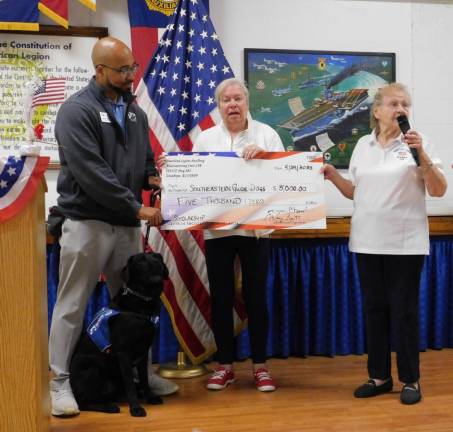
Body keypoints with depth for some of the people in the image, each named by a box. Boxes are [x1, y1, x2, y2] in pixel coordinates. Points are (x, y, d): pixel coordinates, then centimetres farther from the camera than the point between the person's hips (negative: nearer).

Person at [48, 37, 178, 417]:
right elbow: (91, 173, -20)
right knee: (73, 304, 2)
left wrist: (152, 176, -3)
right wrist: (137, 207, -17)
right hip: (87, 223, -6)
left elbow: (145, 157, 21)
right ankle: (60, 380, 12)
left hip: (127, 225, 7)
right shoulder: (77, 110, -11)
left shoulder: (134, 110, 12)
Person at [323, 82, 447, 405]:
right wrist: (333, 175, -1)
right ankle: (380, 376, 22)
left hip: (405, 242, -4)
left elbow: (439, 191, -9)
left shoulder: (418, 142, -3)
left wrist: (421, 154, -21)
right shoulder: (363, 145, 9)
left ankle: (410, 380, 15)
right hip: (368, 241, 4)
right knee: (374, 308, 10)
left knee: (404, 310, 1)